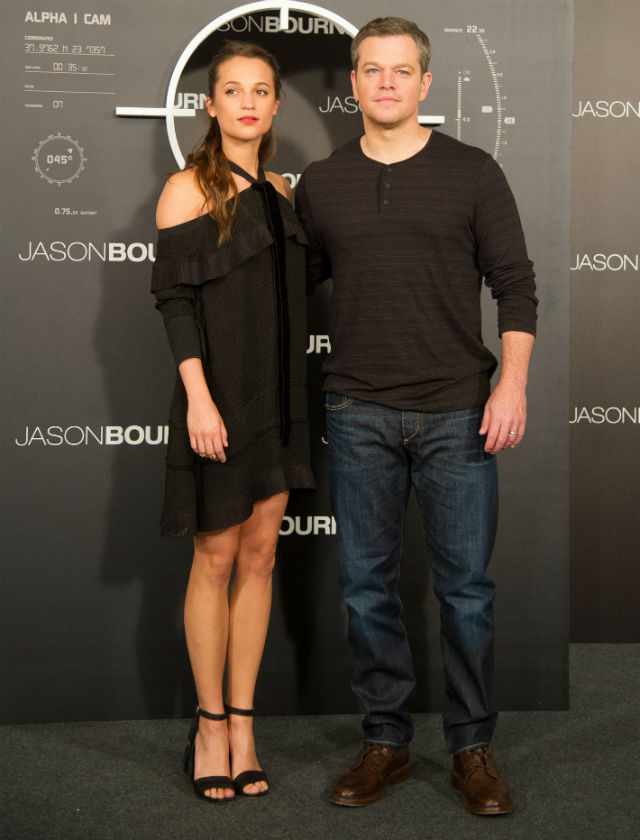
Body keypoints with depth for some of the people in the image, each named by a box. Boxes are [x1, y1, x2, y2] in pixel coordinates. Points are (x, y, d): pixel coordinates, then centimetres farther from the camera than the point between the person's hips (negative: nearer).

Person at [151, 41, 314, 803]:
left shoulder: (278, 191, 12)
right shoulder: (188, 189, -6)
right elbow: (174, 298, -11)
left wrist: (299, 397, 13)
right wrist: (199, 396, -19)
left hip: (279, 398, 6)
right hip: (219, 396, -6)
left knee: (261, 554, 7)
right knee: (216, 558, 2)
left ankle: (242, 723, 15)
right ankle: (210, 723, 14)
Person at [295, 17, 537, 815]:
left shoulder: (473, 173, 2)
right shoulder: (319, 184, 8)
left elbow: (515, 285, 0)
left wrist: (511, 384, -8)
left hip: (457, 413, -2)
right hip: (359, 413, 2)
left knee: (465, 585, 3)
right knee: (366, 584, 7)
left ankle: (472, 748, 18)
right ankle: (384, 740, 22)